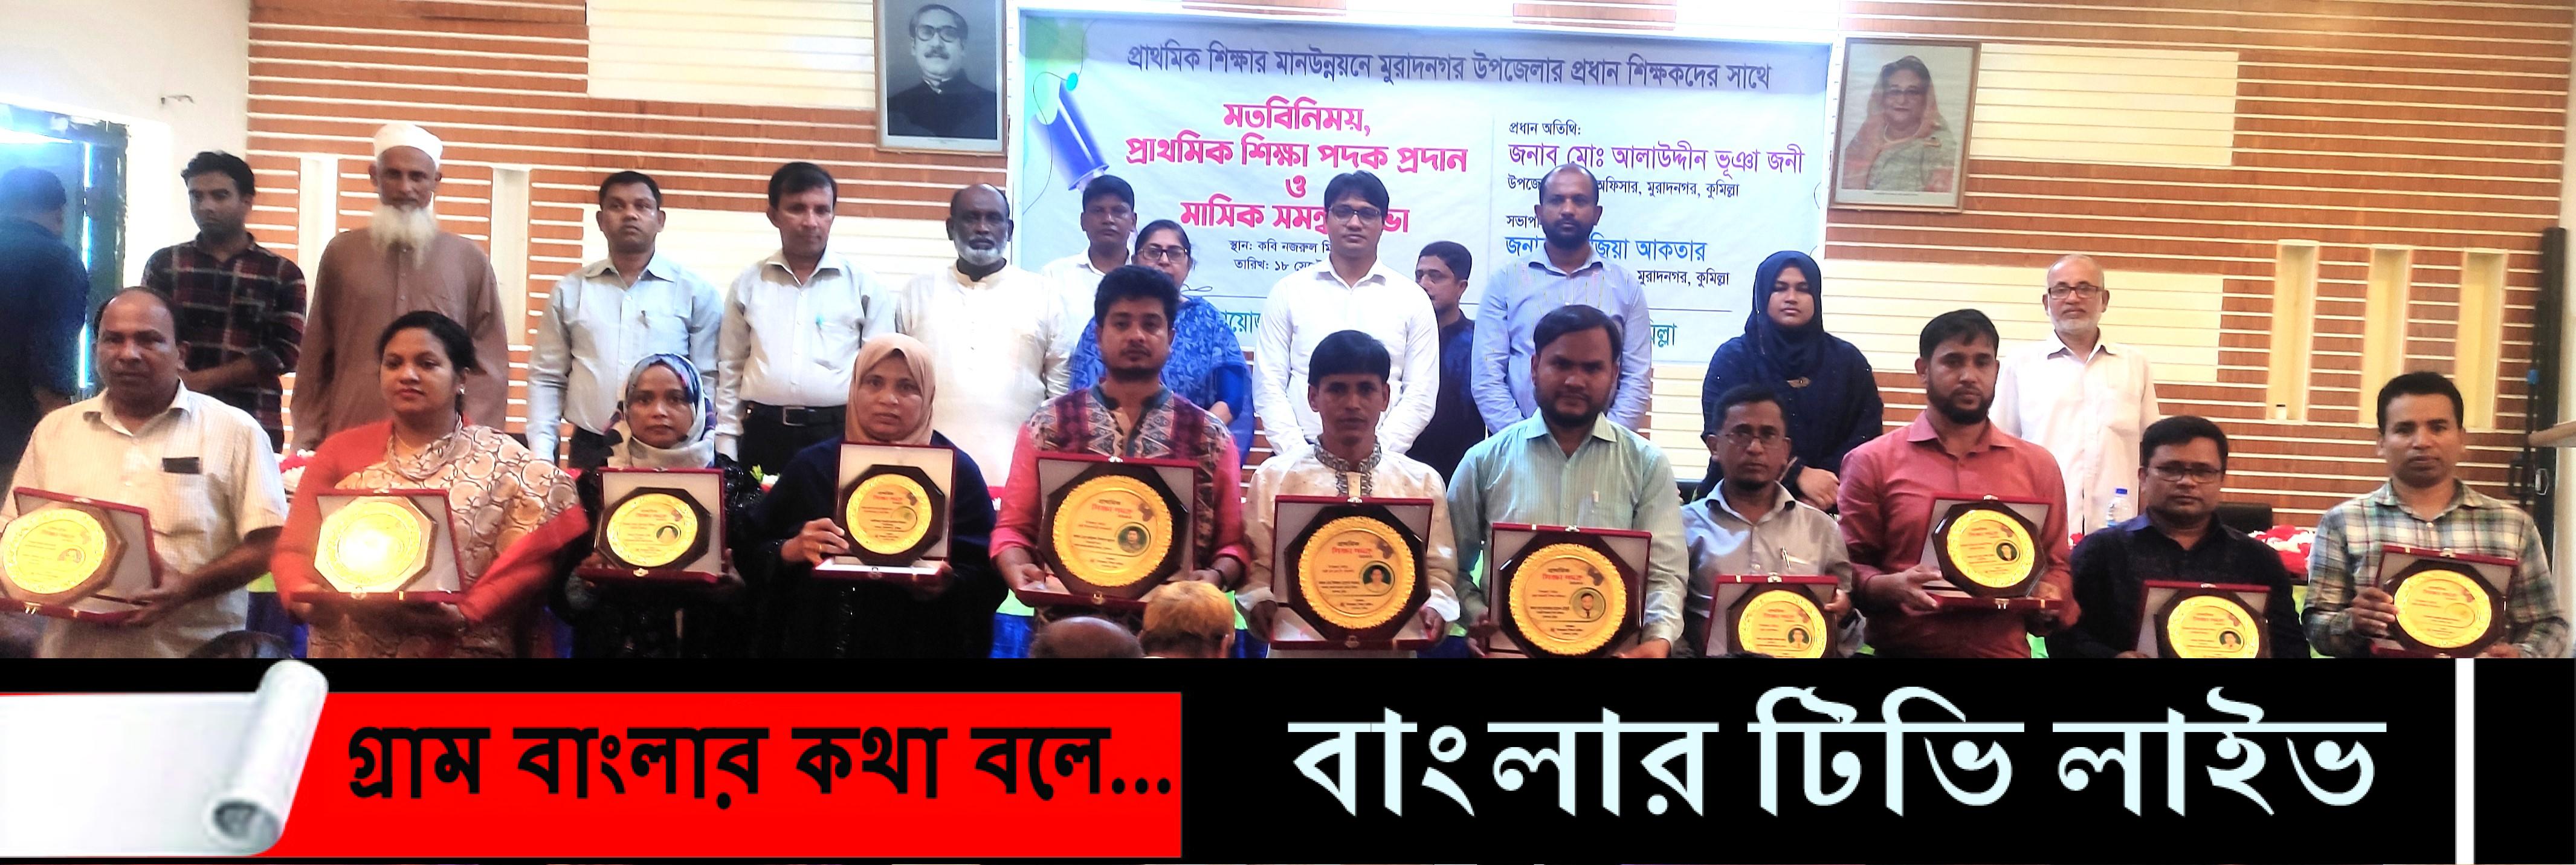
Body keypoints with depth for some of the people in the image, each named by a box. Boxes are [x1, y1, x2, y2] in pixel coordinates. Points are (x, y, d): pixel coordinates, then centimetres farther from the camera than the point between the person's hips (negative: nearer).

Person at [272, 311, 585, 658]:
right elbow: (293, 548, 14)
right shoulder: (340, 451, 15)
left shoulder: (505, 462, 5)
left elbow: (530, 558, -2)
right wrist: (303, 598, -6)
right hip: (346, 646, 2)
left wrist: (466, 612, -16)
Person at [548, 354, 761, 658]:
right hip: (616, 644, 1)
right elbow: (562, 595, 7)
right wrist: (586, 580, -12)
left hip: (707, 645, 0)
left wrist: (733, 586, -16)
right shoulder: (596, 482, 8)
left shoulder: (733, 481, 6)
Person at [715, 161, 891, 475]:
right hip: (763, 435, 2)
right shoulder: (748, 283, 9)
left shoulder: (863, 285, 3)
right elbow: (730, 370, 11)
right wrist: (726, 449, 6)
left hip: (838, 435, -1)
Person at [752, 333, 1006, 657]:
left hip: (916, 644, -2)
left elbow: (990, 579, 0)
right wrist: (790, 551, -7)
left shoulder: (959, 472, 4)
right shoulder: (814, 465, 11)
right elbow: (752, 557, 11)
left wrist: (948, 585, -18)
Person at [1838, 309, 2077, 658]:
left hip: (2005, 649, 3)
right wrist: (1891, 587, -15)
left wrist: (2049, 600, -1)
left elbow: (2056, 566, 18)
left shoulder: (2037, 466, 13)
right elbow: (1847, 567, 3)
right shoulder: (1872, 462, 4)